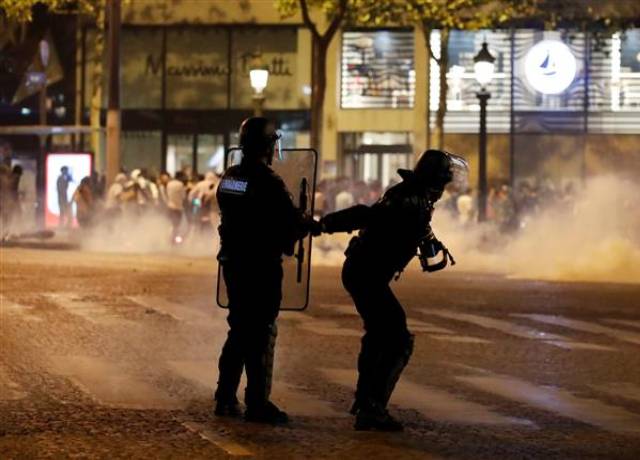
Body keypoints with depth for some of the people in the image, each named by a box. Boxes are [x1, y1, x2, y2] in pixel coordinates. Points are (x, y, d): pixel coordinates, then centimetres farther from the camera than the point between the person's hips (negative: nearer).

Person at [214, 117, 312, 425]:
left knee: (239, 329, 17)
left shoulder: (229, 178, 6)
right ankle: (257, 403, -2)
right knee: (261, 333, -2)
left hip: (233, 261, 7)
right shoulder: (268, 182, -17)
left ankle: (226, 398, 20)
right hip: (262, 266, -7)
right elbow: (293, 224, -17)